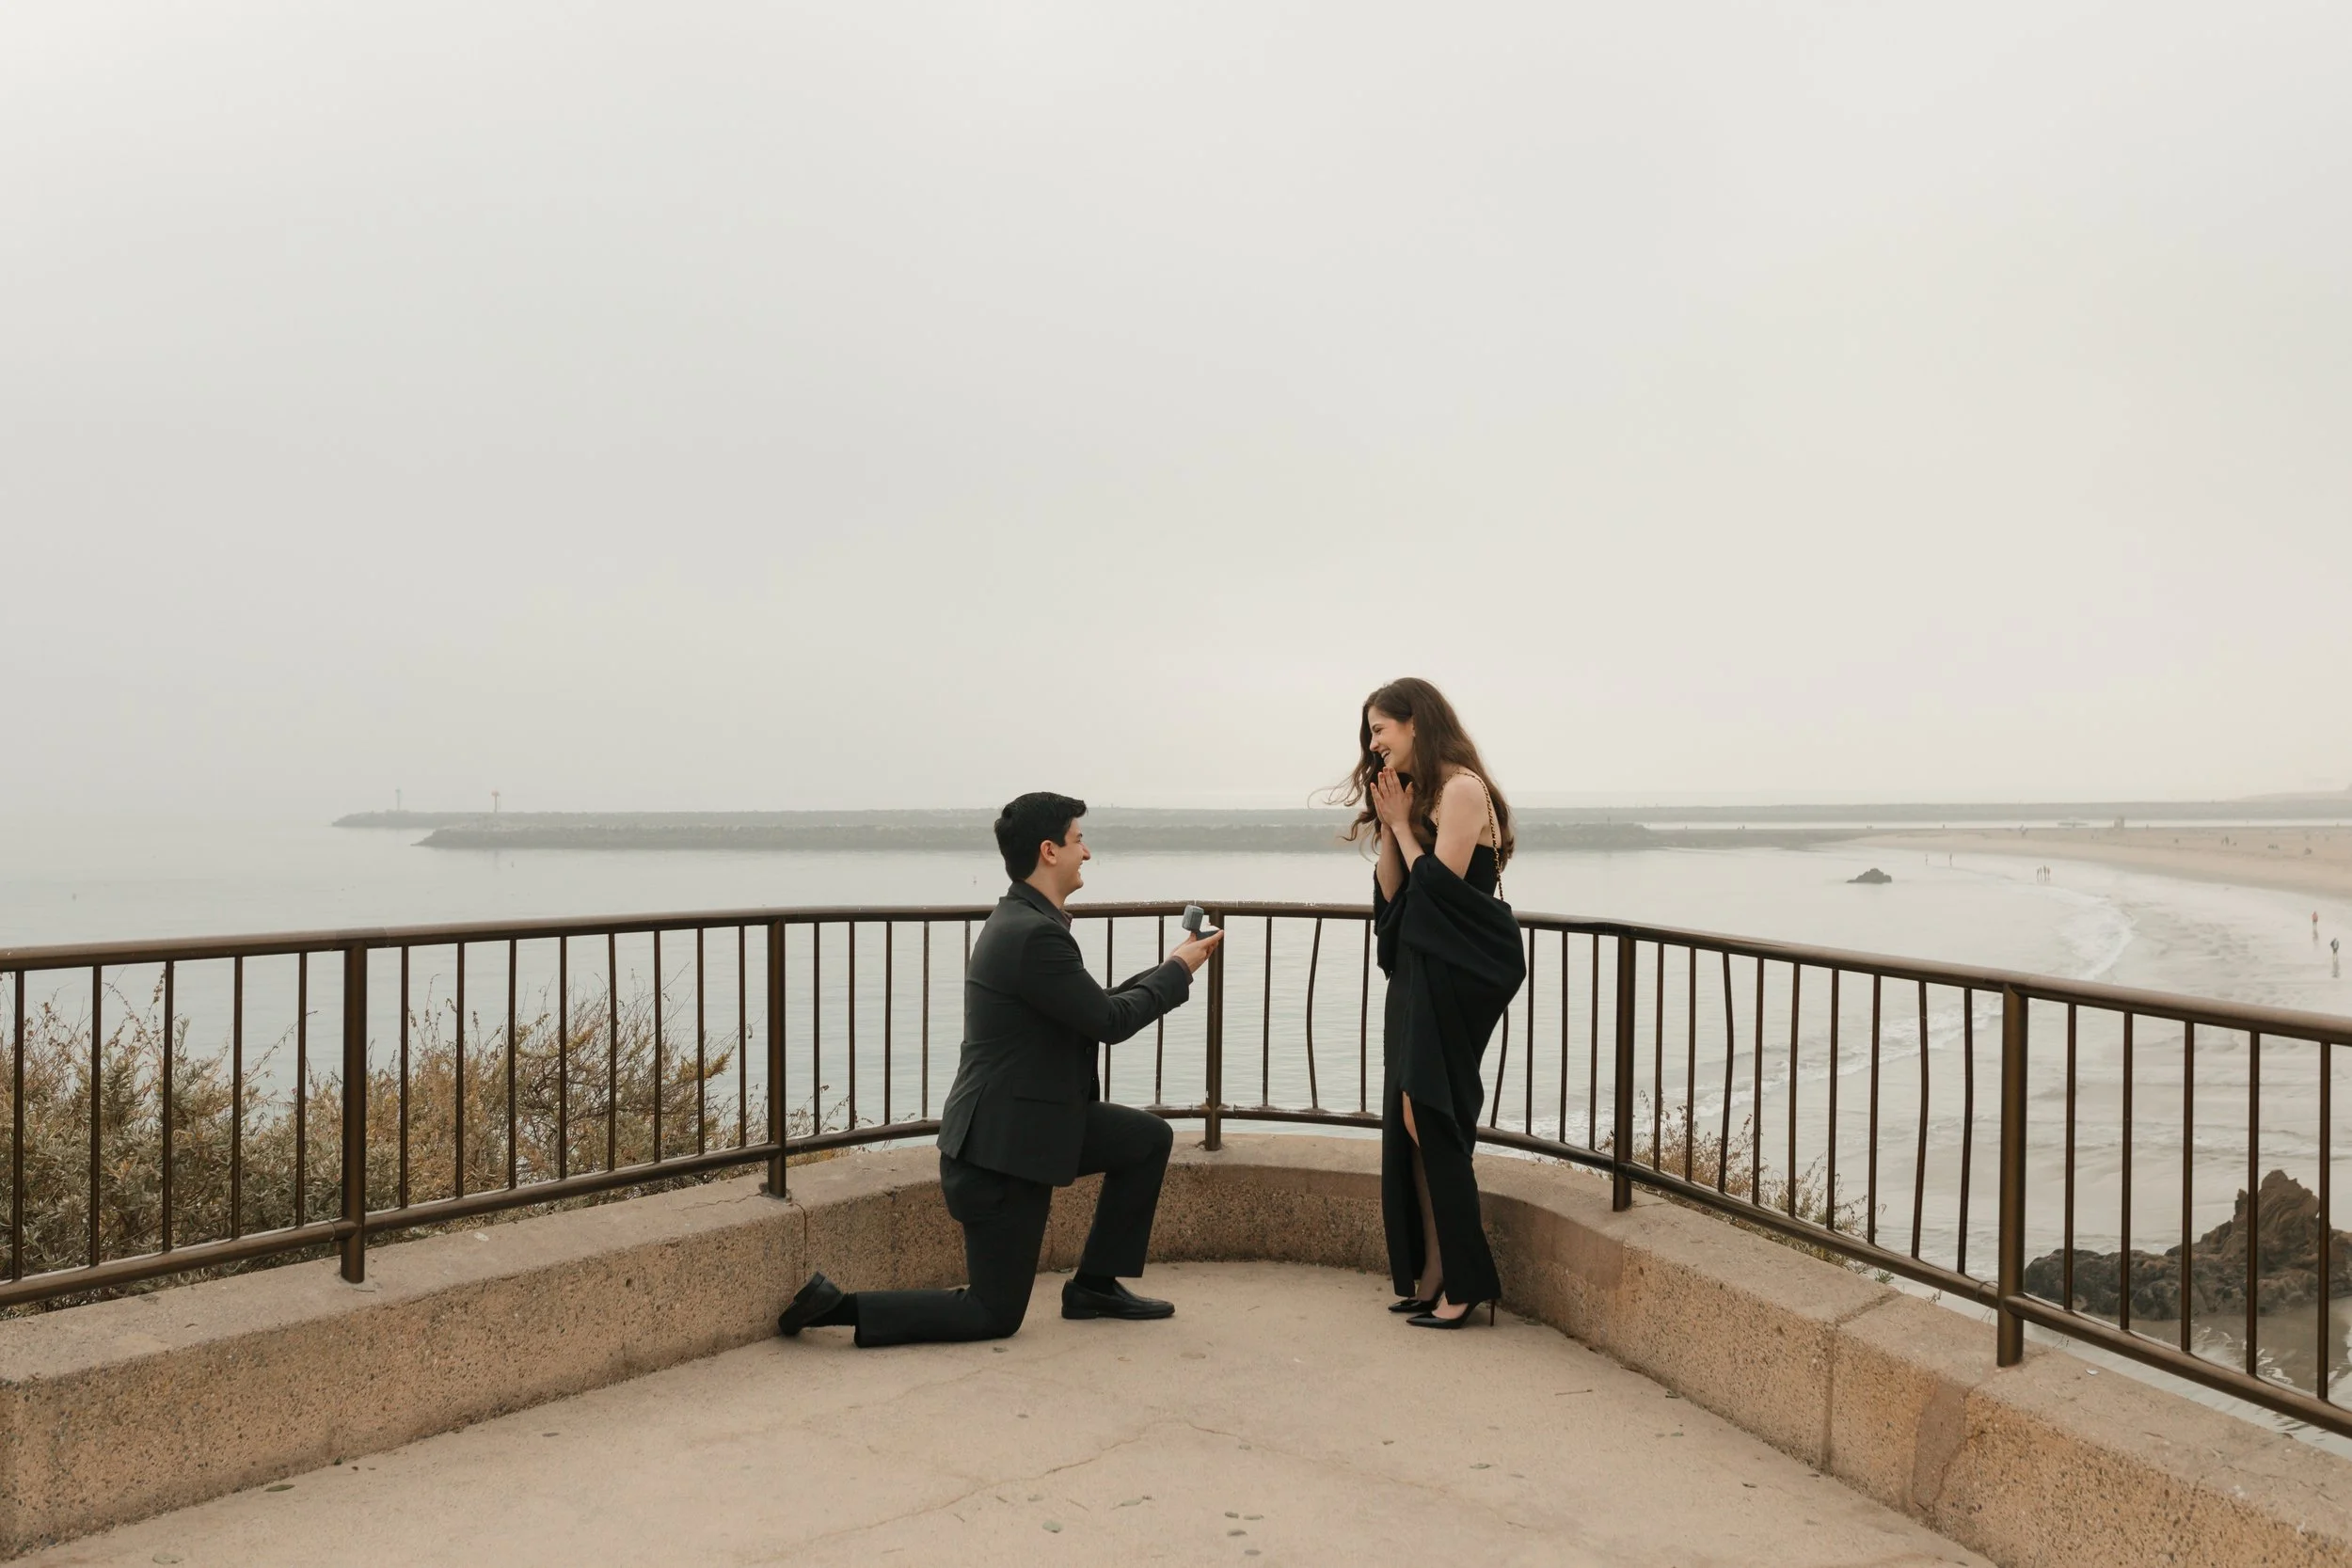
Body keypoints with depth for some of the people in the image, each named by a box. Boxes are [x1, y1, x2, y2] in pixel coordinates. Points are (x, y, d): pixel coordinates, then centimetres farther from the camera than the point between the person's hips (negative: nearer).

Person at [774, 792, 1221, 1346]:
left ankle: (1095, 1285, 22)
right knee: (994, 1315, 3)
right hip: (1002, 1149, -10)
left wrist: (1170, 968, 14)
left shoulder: (1022, 922, 8)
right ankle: (838, 1306, 4)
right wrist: (1178, 970, -4)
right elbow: (1110, 1021, -19)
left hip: (1031, 1125, 10)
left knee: (1149, 1138, 14)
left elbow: (1094, 1008, 16)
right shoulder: (1033, 935, -25)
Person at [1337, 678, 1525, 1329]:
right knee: (1411, 1123, 6)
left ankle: (1465, 1282, 0)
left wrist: (1402, 822, -6)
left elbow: (1440, 884, -18)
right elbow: (1390, 894, 11)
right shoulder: (1414, 797, 17)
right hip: (1417, 975, 9)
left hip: (1456, 976, -9)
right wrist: (1391, 824, 2)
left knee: (1428, 1121, -9)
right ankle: (1431, 1275, 12)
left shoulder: (1461, 788, -10)